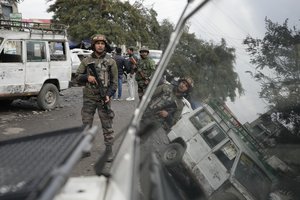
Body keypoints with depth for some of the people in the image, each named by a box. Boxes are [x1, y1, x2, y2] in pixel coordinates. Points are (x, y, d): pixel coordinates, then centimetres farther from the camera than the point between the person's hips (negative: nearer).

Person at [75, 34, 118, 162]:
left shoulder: (110, 61, 1)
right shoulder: (86, 61, 6)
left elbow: (114, 81, 0)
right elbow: (77, 77, 8)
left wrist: (109, 95, -13)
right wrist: (87, 77, -12)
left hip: (103, 98, -2)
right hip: (88, 98, 2)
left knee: (107, 126, 2)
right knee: (86, 125, 9)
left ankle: (109, 150, 12)